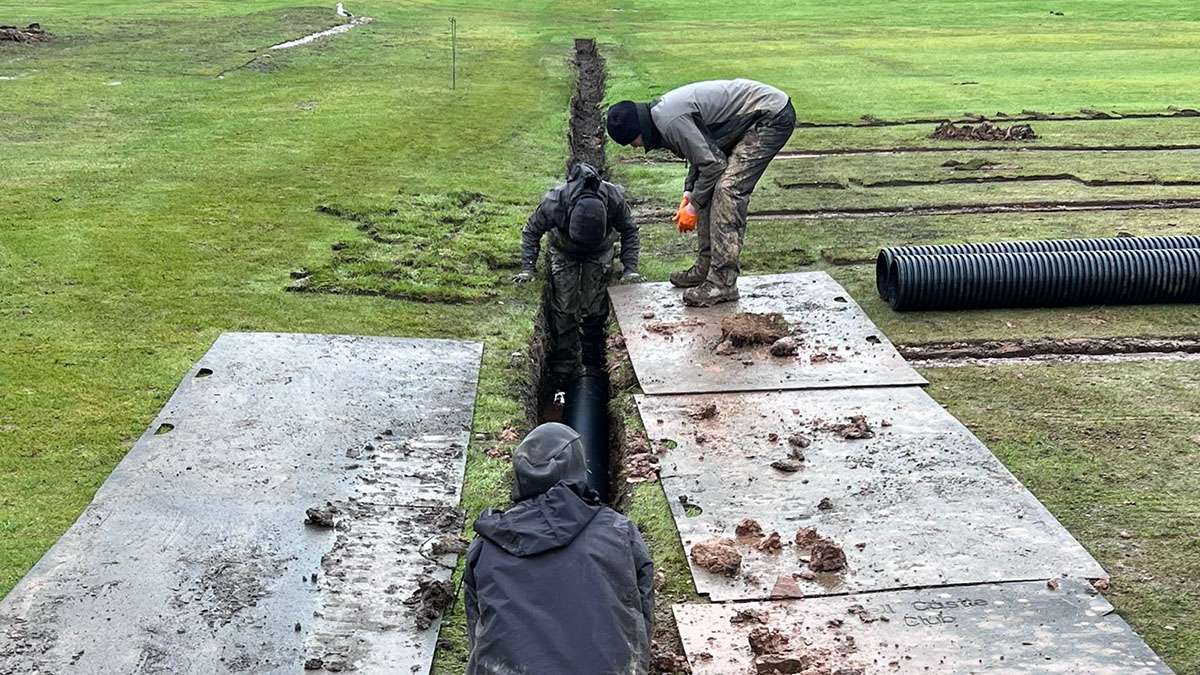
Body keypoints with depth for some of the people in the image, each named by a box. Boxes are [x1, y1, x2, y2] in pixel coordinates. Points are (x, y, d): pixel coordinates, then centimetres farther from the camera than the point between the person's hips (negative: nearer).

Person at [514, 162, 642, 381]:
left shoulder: (615, 200, -36)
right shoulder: (553, 203, -39)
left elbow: (629, 232, -14)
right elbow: (531, 231, -18)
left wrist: (630, 269, -20)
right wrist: (528, 268, -22)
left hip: (600, 252, 1)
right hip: (564, 252, -1)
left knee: (595, 309, -3)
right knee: (564, 310, -6)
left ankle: (592, 361, 16)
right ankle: (563, 366, 6)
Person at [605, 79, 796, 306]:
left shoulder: (671, 120, -23)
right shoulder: (663, 110, 9)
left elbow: (713, 163, -20)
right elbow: (702, 151, 18)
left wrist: (693, 206, -8)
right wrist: (689, 192, 9)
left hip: (773, 117, -11)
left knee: (728, 189, -18)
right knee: (710, 188, 10)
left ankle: (723, 283, -17)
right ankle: (707, 266, 18)